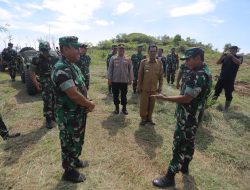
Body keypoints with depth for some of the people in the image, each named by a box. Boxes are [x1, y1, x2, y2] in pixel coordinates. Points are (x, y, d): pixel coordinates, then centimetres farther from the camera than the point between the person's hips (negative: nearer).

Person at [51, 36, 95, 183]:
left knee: (77, 140, 26)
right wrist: (90, 104, -14)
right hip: (69, 116, -9)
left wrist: (87, 104, -1)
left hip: (79, 113, 9)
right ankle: (69, 171, 33)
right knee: (69, 143, 11)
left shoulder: (73, 66, 7)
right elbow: (73, 94, -29)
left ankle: (75, 160, 48)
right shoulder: (61, 69, -25)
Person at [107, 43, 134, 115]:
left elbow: (130, 70, 4)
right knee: (115, 95, 9)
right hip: (115, 80, 0)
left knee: (124, 95, 9)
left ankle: (124, 108, 23)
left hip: (124, 81, 0)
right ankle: (117, 107, 25)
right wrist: (109, 78, -3)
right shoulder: (113, 58, 1)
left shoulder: (128, 59, 3)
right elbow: (110, 69, 1)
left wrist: (130, 79, 0)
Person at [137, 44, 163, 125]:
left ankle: (149, 118, 29)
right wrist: (139, 86, -3)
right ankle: (143, 118, 24)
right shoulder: (143, 62, -4)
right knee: (143, 104, 6)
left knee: (152, 104, 12)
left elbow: (161, 76, 5)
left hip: (154, 89, 2)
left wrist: (160, 87, 2)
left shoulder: (159, 63, 1)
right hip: (144, 88, -2)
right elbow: (140, 75, -1)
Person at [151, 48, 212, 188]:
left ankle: (170, 178, 11)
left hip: (188, 117, -10)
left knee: (179, 146, -2)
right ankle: (184, 167, 40)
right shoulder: (205, 71, 9)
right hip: (194, 116, 10)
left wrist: (164, 98, -24)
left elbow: (186, 98, -28)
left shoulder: (199, 75, -24)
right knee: (189, 142, 21)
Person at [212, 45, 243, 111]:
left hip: (230, 79, -2)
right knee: (217, 90, 8)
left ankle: (226, 108, 13)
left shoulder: (239, 57, 2)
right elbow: (218, 62, -1)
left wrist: (232, 56, -25)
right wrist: (222, 56, -14)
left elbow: (239, 62, -20)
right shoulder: (226, 57, 7)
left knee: (228, 93, 1)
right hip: (221, 78, 3)